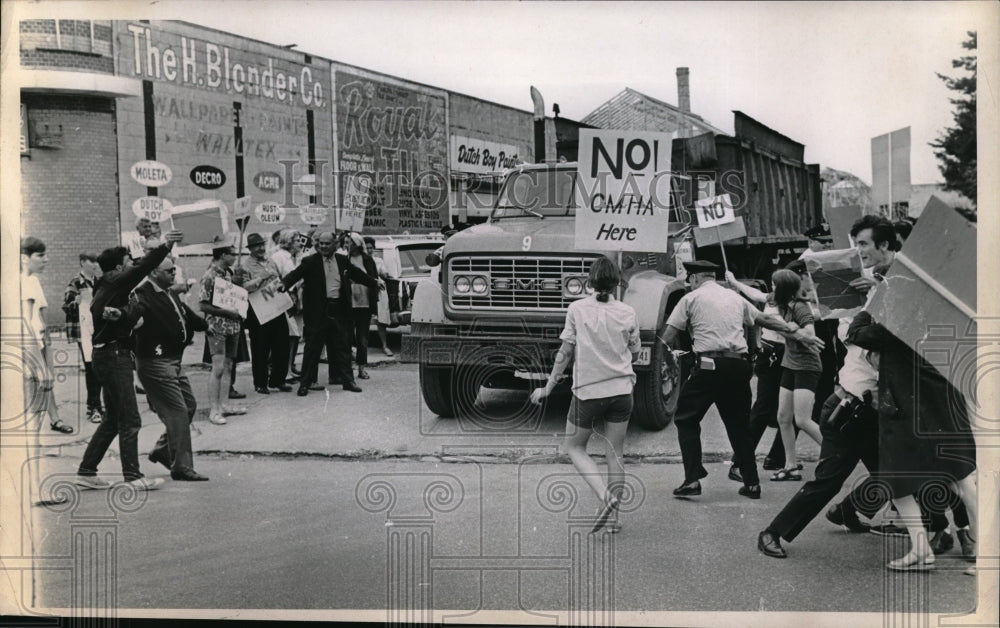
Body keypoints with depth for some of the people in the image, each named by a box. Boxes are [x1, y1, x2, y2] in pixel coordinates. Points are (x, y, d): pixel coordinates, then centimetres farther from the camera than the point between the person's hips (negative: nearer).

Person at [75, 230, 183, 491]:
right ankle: (132, 475, -7)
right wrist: (165, 246, -27)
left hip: (110, 355, 10)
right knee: (130, 420, -8)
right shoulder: (113, 284, -9)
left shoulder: (107, 288, 19)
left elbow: (132, 317, 7)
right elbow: (142, 268, -22)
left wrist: (120, 313, -15)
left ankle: (86, 471, 18)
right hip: (113, 355, -10)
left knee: (113, 420, 15)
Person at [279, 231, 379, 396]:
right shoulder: (310, 261, -3)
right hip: (318, 310, -3)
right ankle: (305, 383, 8)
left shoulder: (343, 261, 10)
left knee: (342, 346, 9)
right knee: (313, 347, 0)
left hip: (339, 309, 4)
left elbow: (358, 274, 23)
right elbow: (295, 274, -14)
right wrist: (283, 284, -33)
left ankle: (347, 380, 18)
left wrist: (375, 284, 31)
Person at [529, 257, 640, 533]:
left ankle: (605, 496, -5)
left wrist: (548, 388, 2)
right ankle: (613, 515, 12)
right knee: (615, 454, 12)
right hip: (621, 389, 2)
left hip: (588, 390, -2)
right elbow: (634, 353, 9)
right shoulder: (627, 313, 0)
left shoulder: (577, 309, -5)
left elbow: (566, 351, -5)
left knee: (573, 446, 14)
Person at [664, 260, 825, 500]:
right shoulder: (735, 297, 18)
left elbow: (669, 338, -1)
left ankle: (692, 479, -3)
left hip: (709, 366, -5)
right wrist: (796, 332, 33)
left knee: (686, 419, 7)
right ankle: (751, 483, 16)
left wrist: (678, 350, 19)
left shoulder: (691, 298, 4)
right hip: (738, 367, 5)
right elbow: (765, 319, 25)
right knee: (737, 425, 16)